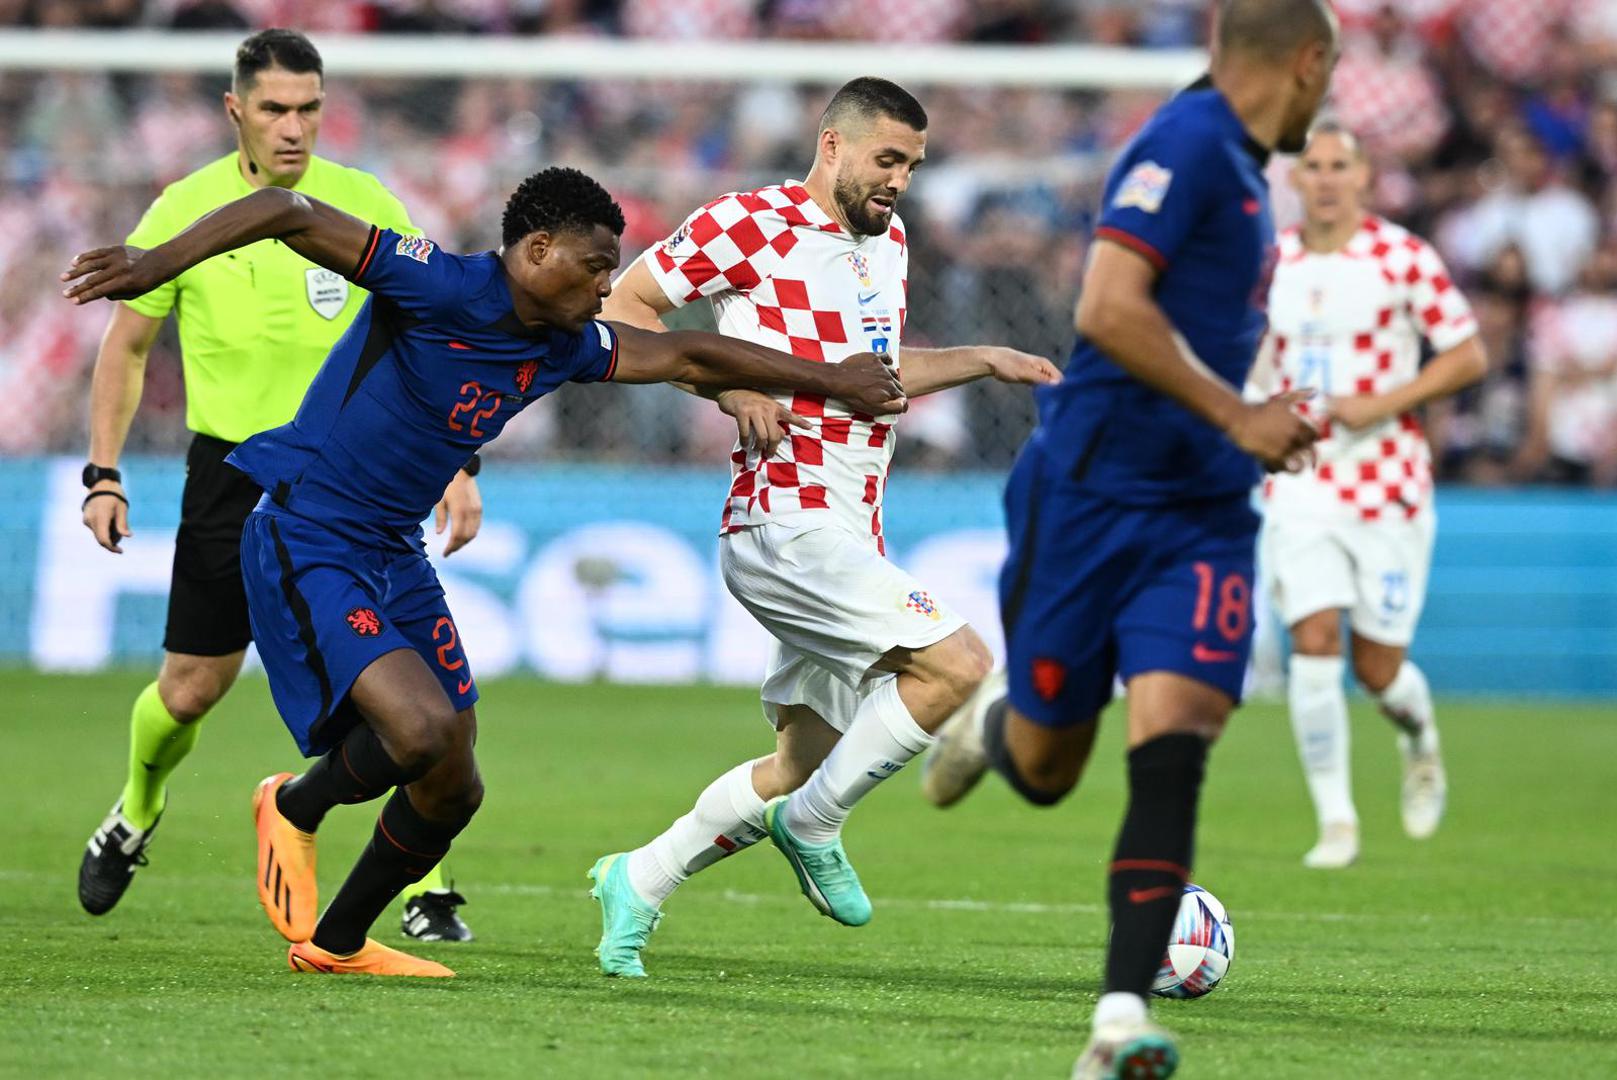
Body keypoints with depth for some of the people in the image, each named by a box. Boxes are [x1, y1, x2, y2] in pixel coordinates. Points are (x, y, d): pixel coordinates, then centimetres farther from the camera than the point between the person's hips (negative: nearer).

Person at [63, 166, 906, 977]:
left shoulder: (563, 347, 5)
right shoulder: (437, 287, -19)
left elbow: (686, 357, 18)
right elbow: (288, 214, -24)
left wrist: (834, 380, 22)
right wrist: (157, 264, -34)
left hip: (393, 555, 9)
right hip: (304, 540, -9)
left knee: (451, 788, 6)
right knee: (423, 728, -26)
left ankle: (337, 944, 28)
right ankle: (295, 809, 6)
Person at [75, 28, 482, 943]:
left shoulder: (368, 209, -4)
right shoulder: (185, 213, -4)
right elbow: (127, 346, 8)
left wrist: (456, 467, -3)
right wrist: (104, 473, 2)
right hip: (230, 472, 0)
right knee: (193, 688, 5)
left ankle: (426, 893, -4)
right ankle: (137, 815, 38)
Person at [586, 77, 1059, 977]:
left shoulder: (888, 243, 17)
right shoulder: (751, 225, -8)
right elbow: (621, 306, -6)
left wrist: (985, 360, 17)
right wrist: (726, 382, -17)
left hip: (850, 539, 9)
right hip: (785, 522, -9)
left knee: (804, 764, 10)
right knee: (957, 664, -21)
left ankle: (638, 884, 22)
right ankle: (813, 824, -6)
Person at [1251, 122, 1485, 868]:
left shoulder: (1404, 259, -6)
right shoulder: (1271, 263, 6)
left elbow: (1468, 357, -5)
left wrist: (1382, 405, -15)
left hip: (1387, 484, -2)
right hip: (1300, 484, 2)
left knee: (1378, 667, 0)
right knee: (1313, 641, -13)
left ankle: (1420, 738, 36)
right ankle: (1335, 820, -5)